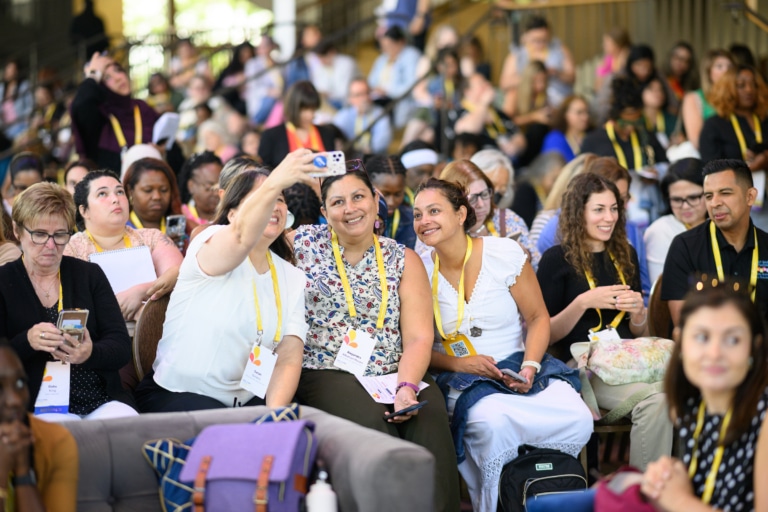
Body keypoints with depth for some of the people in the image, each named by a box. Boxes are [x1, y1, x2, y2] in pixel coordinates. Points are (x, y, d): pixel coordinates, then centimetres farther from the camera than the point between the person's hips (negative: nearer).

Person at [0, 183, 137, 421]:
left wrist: (90, 354, -19)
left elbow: (122, 347, 3)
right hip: (41, 408, -2)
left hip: (104, 401, 2)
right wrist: (27, 342, -22)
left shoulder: (90, 274, 12)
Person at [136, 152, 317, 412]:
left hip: (248, 400, 5)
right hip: (177, 395, -5)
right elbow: (241, 237, -34)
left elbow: (289, 360, -1)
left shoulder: (293, 279, 8)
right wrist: (273, 184, -51)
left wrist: (274, 415, -19)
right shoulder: (211, 241, -8)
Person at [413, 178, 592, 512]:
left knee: (577, 420, -28)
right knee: (494, 425, -37)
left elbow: (538, 317, 4)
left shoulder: (505, 253, -1)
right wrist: (458, 363, -12)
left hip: (518, 368, 1)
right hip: (461, 380, -1)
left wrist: (529, 367, -13)